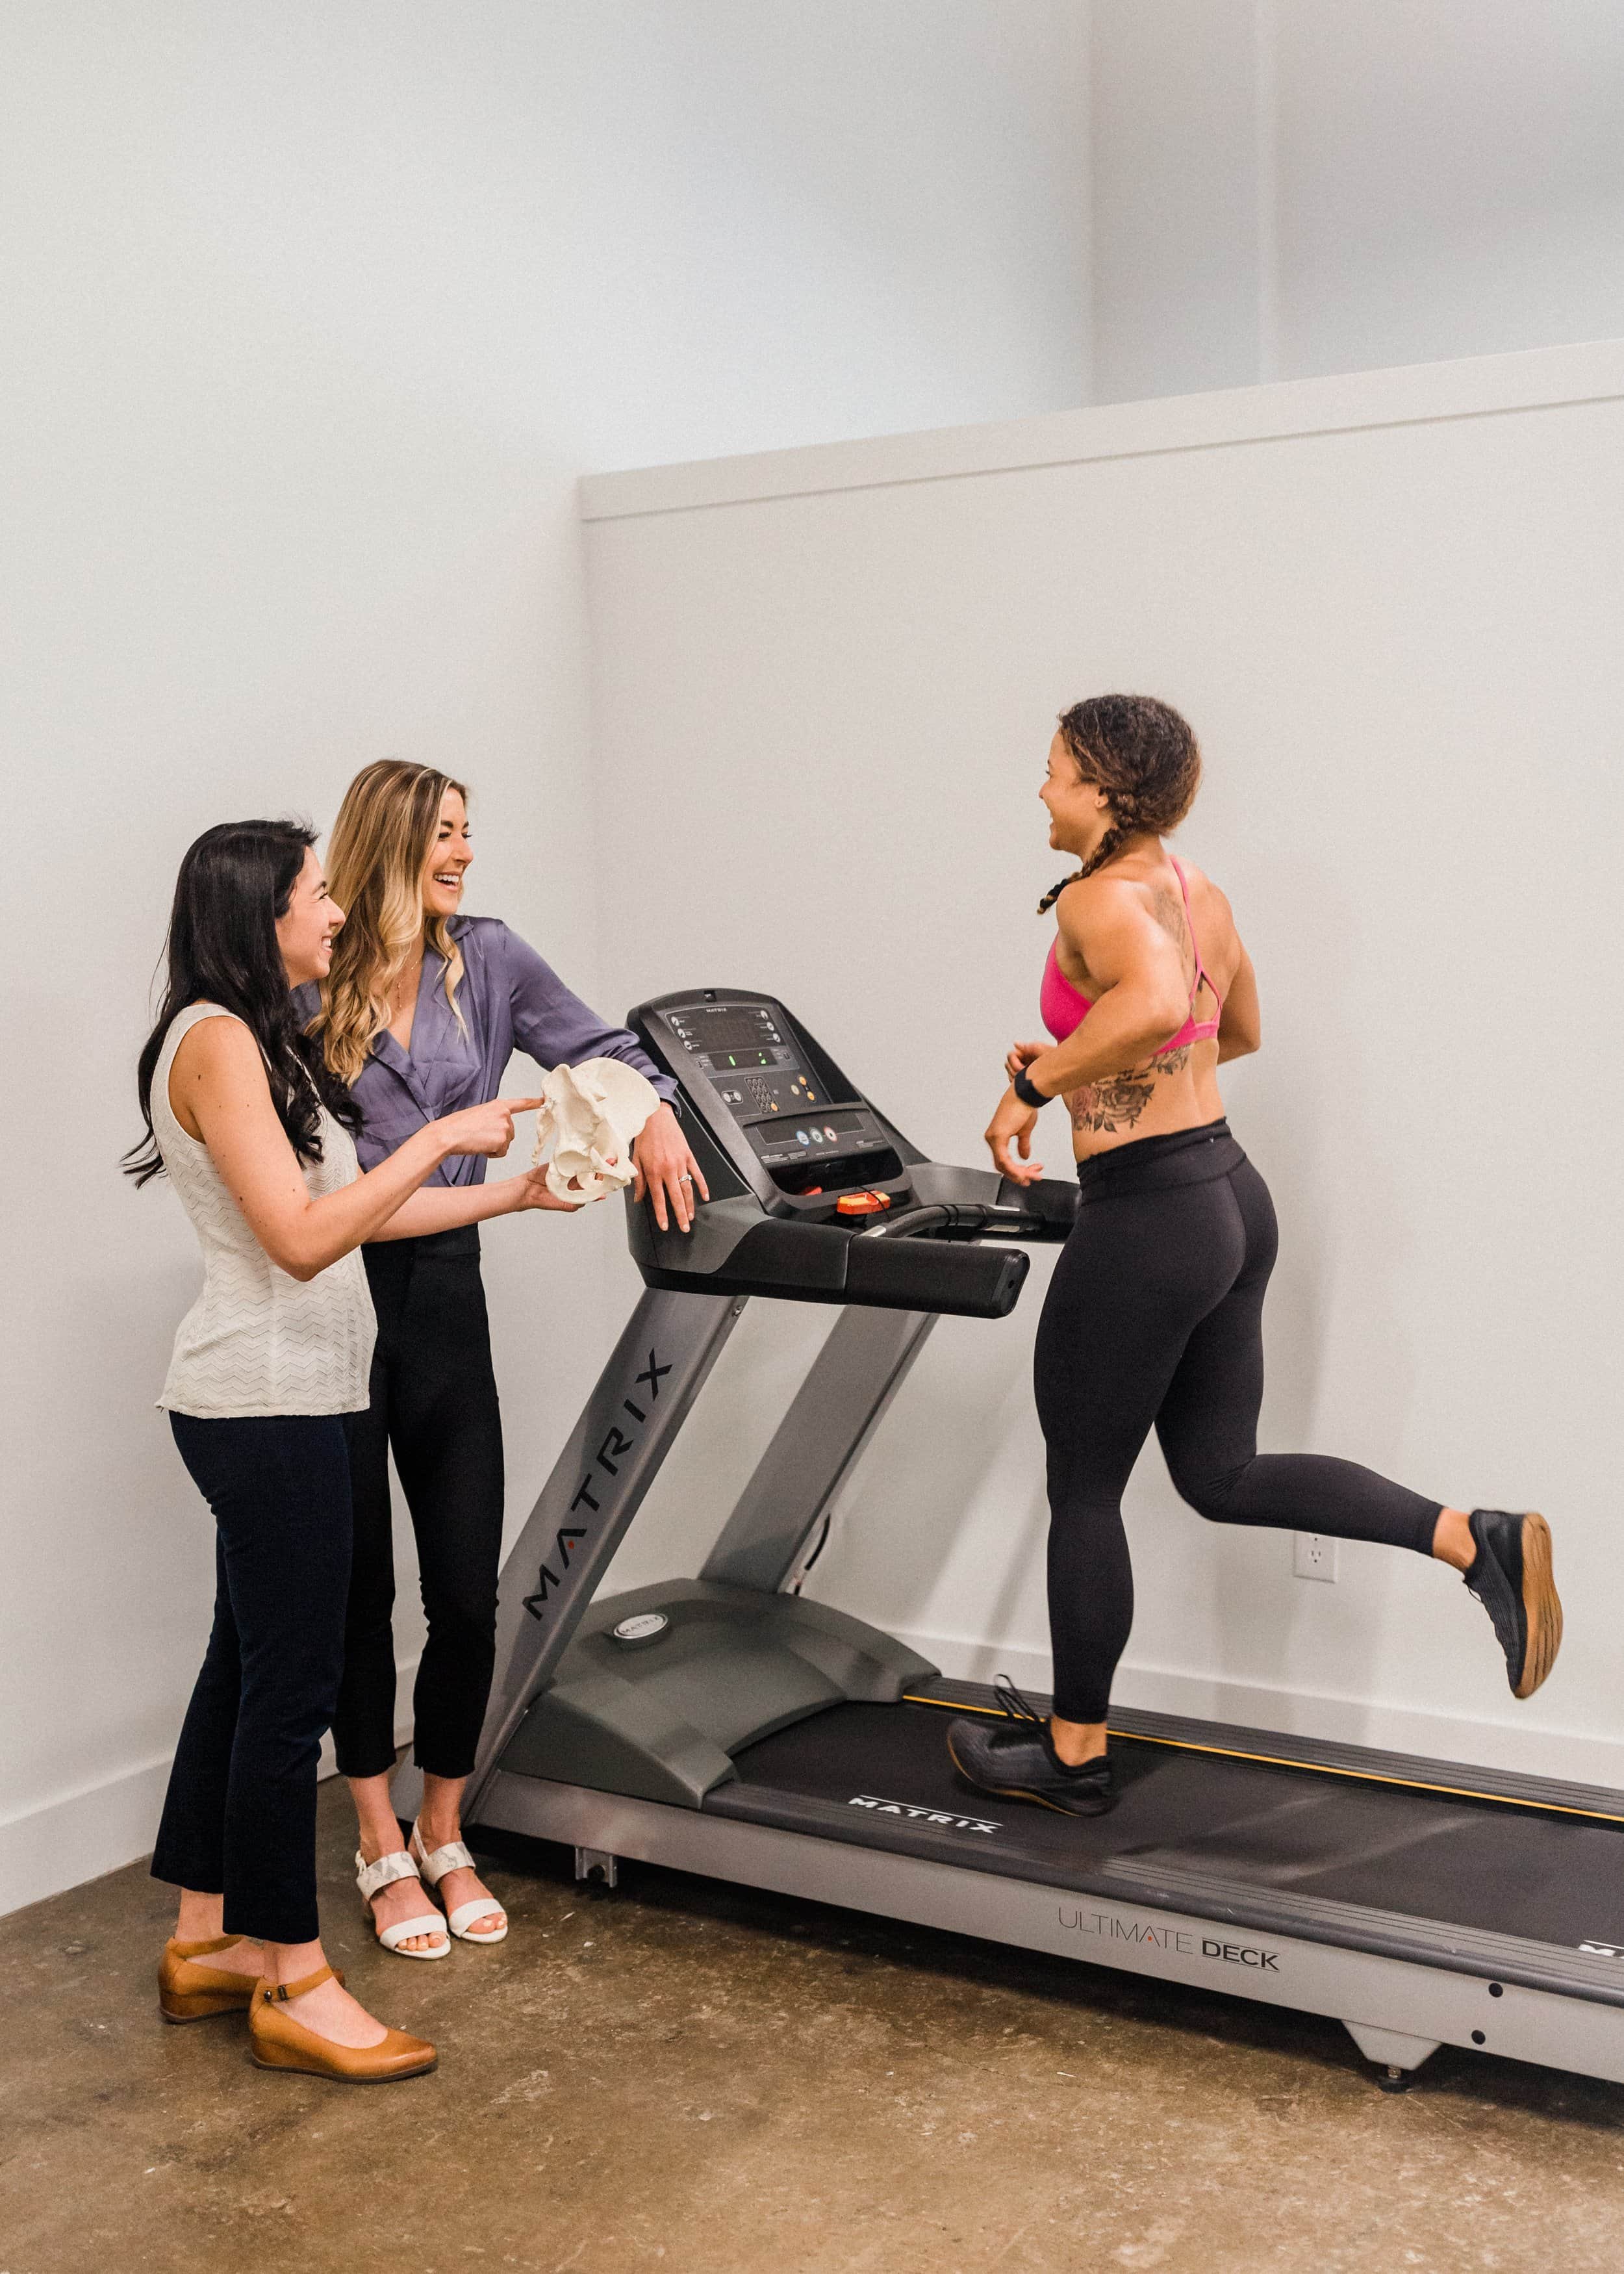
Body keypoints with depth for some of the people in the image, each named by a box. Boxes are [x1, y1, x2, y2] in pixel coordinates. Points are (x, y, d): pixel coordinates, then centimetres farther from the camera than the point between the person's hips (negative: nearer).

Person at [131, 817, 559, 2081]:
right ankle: (294, 1985, 8)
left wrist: (514, 1193, 16)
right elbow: (302, 1237, -22)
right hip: (267, 1403, -10)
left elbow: (350, 1210, 16)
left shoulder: (260, 1041, 17)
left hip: (276, 1403, 10)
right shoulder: (216, 1039, -15)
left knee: (247, 1668, 15)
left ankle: (205, 1943, 27)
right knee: (290, 1683, -3)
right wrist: (440, 1139, -19)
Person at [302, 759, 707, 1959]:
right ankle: (383, 1851, 23)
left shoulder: (487, 959, 5)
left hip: (444, 1296, 3)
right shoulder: (310, 986, -6)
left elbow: (595, 1045, 12)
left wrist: (653, 1113, -6)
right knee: (357, 1587, 8)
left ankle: (445, 1834, 25)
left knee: (468, 1594, 4)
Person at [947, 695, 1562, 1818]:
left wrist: (1034, 1086, -27)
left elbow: (1157, 1003, -39)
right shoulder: (1202, 893, 11)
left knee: (1084, 1488, 8)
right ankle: (1482, 1541, 7)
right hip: (1232, 1193, 9)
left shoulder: (1105, 898, -17)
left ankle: (1073, 1754, 23)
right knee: (1221, 1475, 19)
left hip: (1145, 1219, -9)